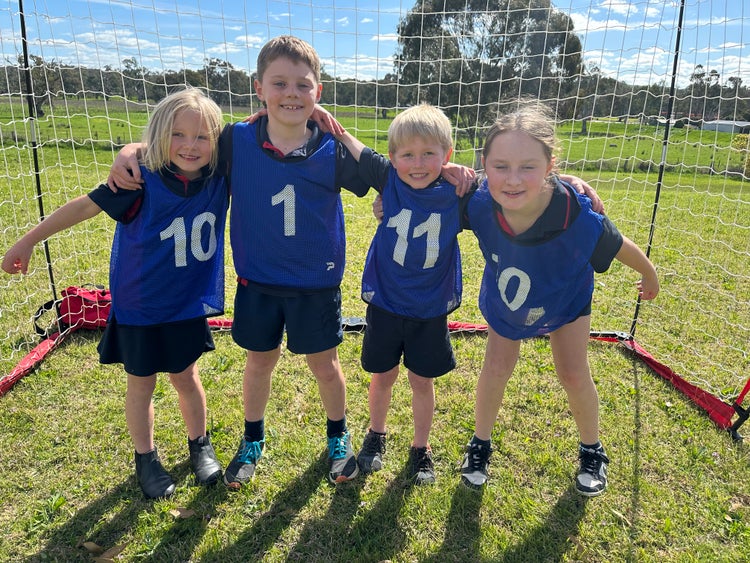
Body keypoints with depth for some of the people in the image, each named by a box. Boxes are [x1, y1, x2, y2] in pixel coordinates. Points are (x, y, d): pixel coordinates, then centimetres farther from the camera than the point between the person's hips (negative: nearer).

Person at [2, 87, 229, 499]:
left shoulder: (219, 178, -13)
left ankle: (199, 445, 39)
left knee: (185, 376, 16)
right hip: (139, 305, -2)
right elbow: (83, 206, -12)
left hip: (188, 303, 2)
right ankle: (145, 458, 35)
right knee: (141, 383, 13)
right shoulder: (142, 180, -21)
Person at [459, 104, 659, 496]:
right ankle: (480, 444, 28)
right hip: (504, 298, 1)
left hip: (566, 297, -1)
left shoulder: (579, 220, -43)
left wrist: (649, 275, 0)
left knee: (573, 374, 4)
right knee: (496, 366, 4)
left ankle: (592, 451, 32)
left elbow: (619, 246, -19)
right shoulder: (478, 205, -39)